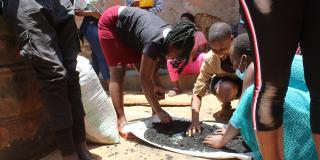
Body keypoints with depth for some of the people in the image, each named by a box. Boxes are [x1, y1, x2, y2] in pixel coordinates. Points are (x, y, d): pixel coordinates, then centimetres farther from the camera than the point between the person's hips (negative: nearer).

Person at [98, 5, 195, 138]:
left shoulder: (168, 36, -12)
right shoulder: (155, 41, -37)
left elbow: (152, 64, -1)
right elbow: (144, 78, -33)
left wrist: (157, 85, -12)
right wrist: (159, 110, -31)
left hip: (128, 31, 8)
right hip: (111, 23, -8)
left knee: (144, 69, 1)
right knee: (118, 72, -17)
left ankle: (153, 115, 6)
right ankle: (121, 121, -19)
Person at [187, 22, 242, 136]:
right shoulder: (209, 59, -28)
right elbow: (197, 92, -24)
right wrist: (195, 120, -39)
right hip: (225, 82, 0)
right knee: (226, 88, -36)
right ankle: (226, 107, -2)